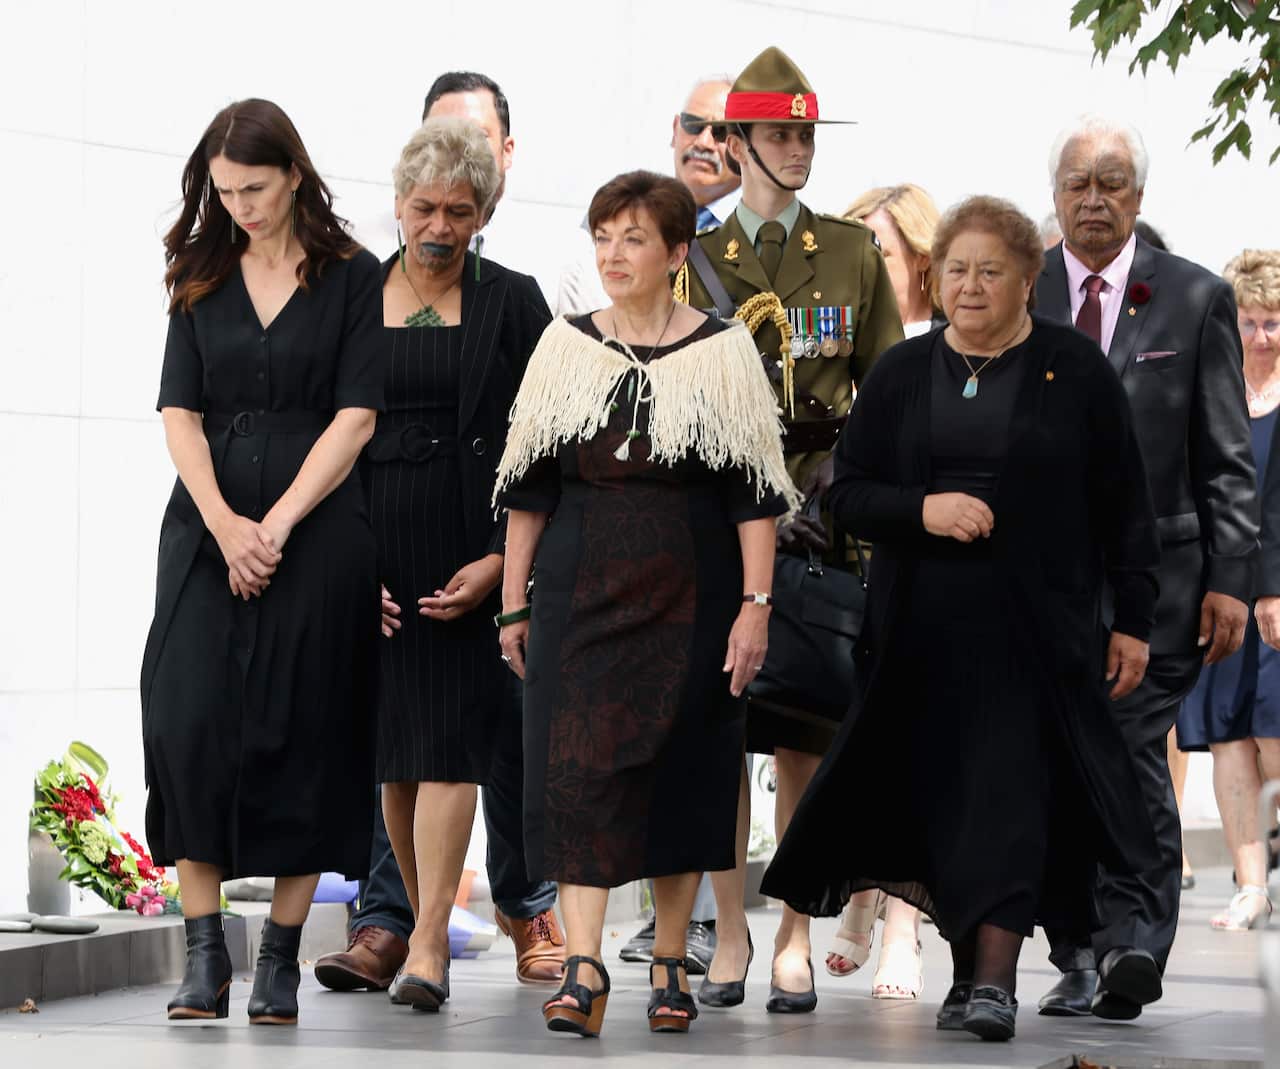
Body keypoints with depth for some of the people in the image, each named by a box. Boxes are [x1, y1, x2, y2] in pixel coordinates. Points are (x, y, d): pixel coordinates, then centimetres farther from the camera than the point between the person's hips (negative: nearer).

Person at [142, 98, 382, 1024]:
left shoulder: (353, 278, 2)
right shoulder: (203, 279, 12)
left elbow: (355, 418, -4)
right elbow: (180, 411, 5)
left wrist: (276, 526, -13)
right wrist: (223, 523, -11)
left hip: (317, 526, -3)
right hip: (210, 522, 3)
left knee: (299, 731, -3)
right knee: (189, 717, -9)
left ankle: (281, 961, 3)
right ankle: (205, 955, -5)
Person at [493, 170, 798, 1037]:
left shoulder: (724, 354, -2)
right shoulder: (565, 348, 5)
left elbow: (756, 496, -3)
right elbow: (528, 489, 9)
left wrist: (756, 605, -10)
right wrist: (513, 605, 7)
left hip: (689, 600, -1)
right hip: (583, 598, 1)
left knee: (683, 779, 5)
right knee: (578, 770, -10)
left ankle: (671, 963, 17)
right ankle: (584, 967, -13)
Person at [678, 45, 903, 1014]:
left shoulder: (854, 253, 10)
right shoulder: (694, 261, 8)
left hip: (821, 526, 0)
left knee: (802, 741, 0)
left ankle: (795, 943, 5)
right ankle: (729, 938, 7)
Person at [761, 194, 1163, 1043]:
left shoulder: (1076, 373, 2)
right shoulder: (902, 374, 9)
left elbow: (1126, 508, 4)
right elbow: (846, 493, 9)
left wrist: (1134, 621, 1)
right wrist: (922, 508, -11)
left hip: (1035, 630, -3)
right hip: (921, 630, 3)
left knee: (1011, 790, -11)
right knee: (938, 792, 3)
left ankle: (996, 978, -16)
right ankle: (967, 963, 12)